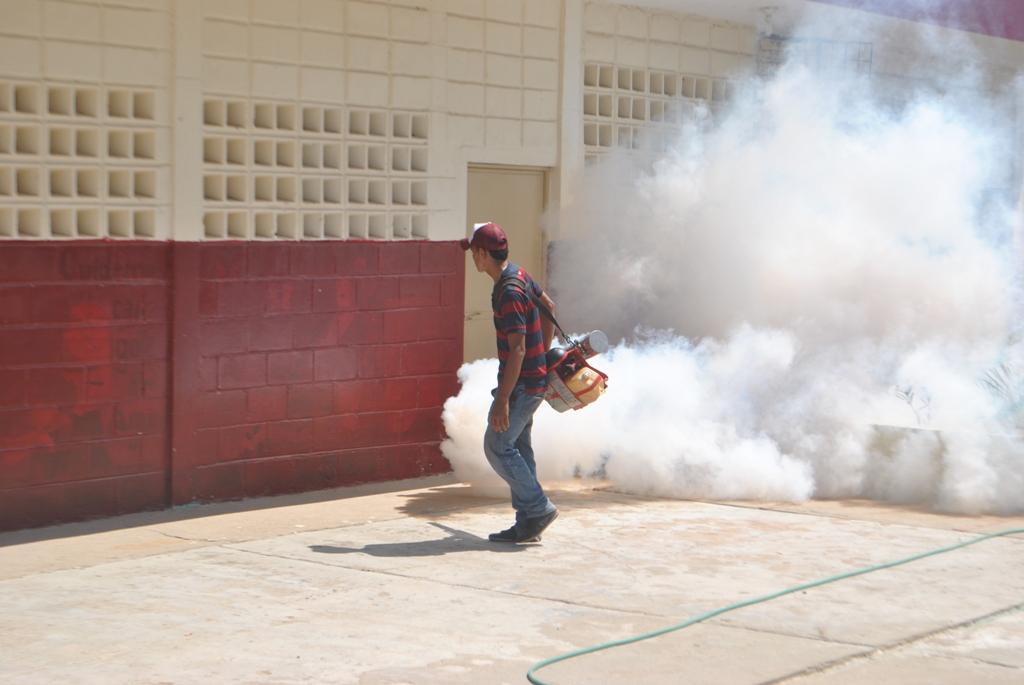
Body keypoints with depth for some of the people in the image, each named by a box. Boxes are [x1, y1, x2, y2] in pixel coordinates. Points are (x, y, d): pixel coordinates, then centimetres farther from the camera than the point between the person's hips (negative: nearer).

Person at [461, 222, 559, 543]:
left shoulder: (509, 294, -23)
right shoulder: (519, 275, 7)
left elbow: (517, 350, -27)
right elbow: (548, 307, 23)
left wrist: (502, 400, -26)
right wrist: (544, 354, 26)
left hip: (522, 383, -10)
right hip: (534, 378, 10)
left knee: (498, 447, -5)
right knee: (518, 448, 12)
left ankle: (539, 508, -1)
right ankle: (527, 524, 14)